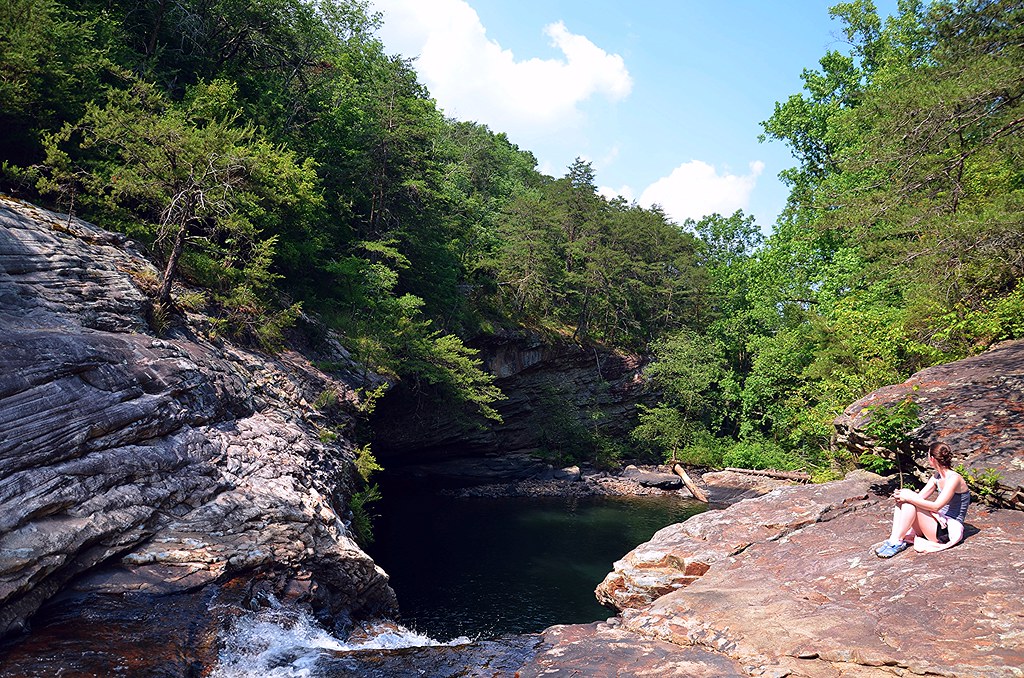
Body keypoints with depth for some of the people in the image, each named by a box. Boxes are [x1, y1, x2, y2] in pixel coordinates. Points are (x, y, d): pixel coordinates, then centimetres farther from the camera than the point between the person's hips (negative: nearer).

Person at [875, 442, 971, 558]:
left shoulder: (954, 479, -18)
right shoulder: (937, 477, 10)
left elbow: (936, 506, -26)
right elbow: (920, 497, 5)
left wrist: (909, 497, -24)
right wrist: (902, 495, -14)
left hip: (949, 530, -9)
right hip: (940, 521, 9)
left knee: (911, 503, -25)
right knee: (901, 500, -7)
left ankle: (897, 542, -17)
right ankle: (894, 538, -17)